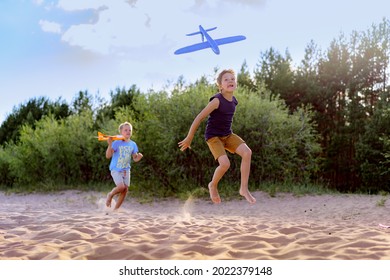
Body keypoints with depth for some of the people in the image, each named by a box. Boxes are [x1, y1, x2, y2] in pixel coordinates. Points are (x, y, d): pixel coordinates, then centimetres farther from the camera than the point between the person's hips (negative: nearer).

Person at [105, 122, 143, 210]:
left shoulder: (133, 144, 3)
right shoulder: (116, 143, -11)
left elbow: (135, 159, 8)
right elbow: (108, 156, -16)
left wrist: (138, 157, -15)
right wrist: (110, 145, -29)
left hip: (126, 170, 5)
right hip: (116, 169, -5)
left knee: (125, 189, -1)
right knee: (121, 186, -23)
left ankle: (115, 209, 14)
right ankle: (110, 195, 11)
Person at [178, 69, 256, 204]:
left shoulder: (234, 101, 2)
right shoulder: (217, 100, -20)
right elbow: (199, 118, -17)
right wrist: (189, 139, -13)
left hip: (228, 135, 6)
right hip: (213, 136, -6)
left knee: (247, 152, -17)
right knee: (225, 163, -24)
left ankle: (244, 188, -8)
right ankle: (213, 185, 8)